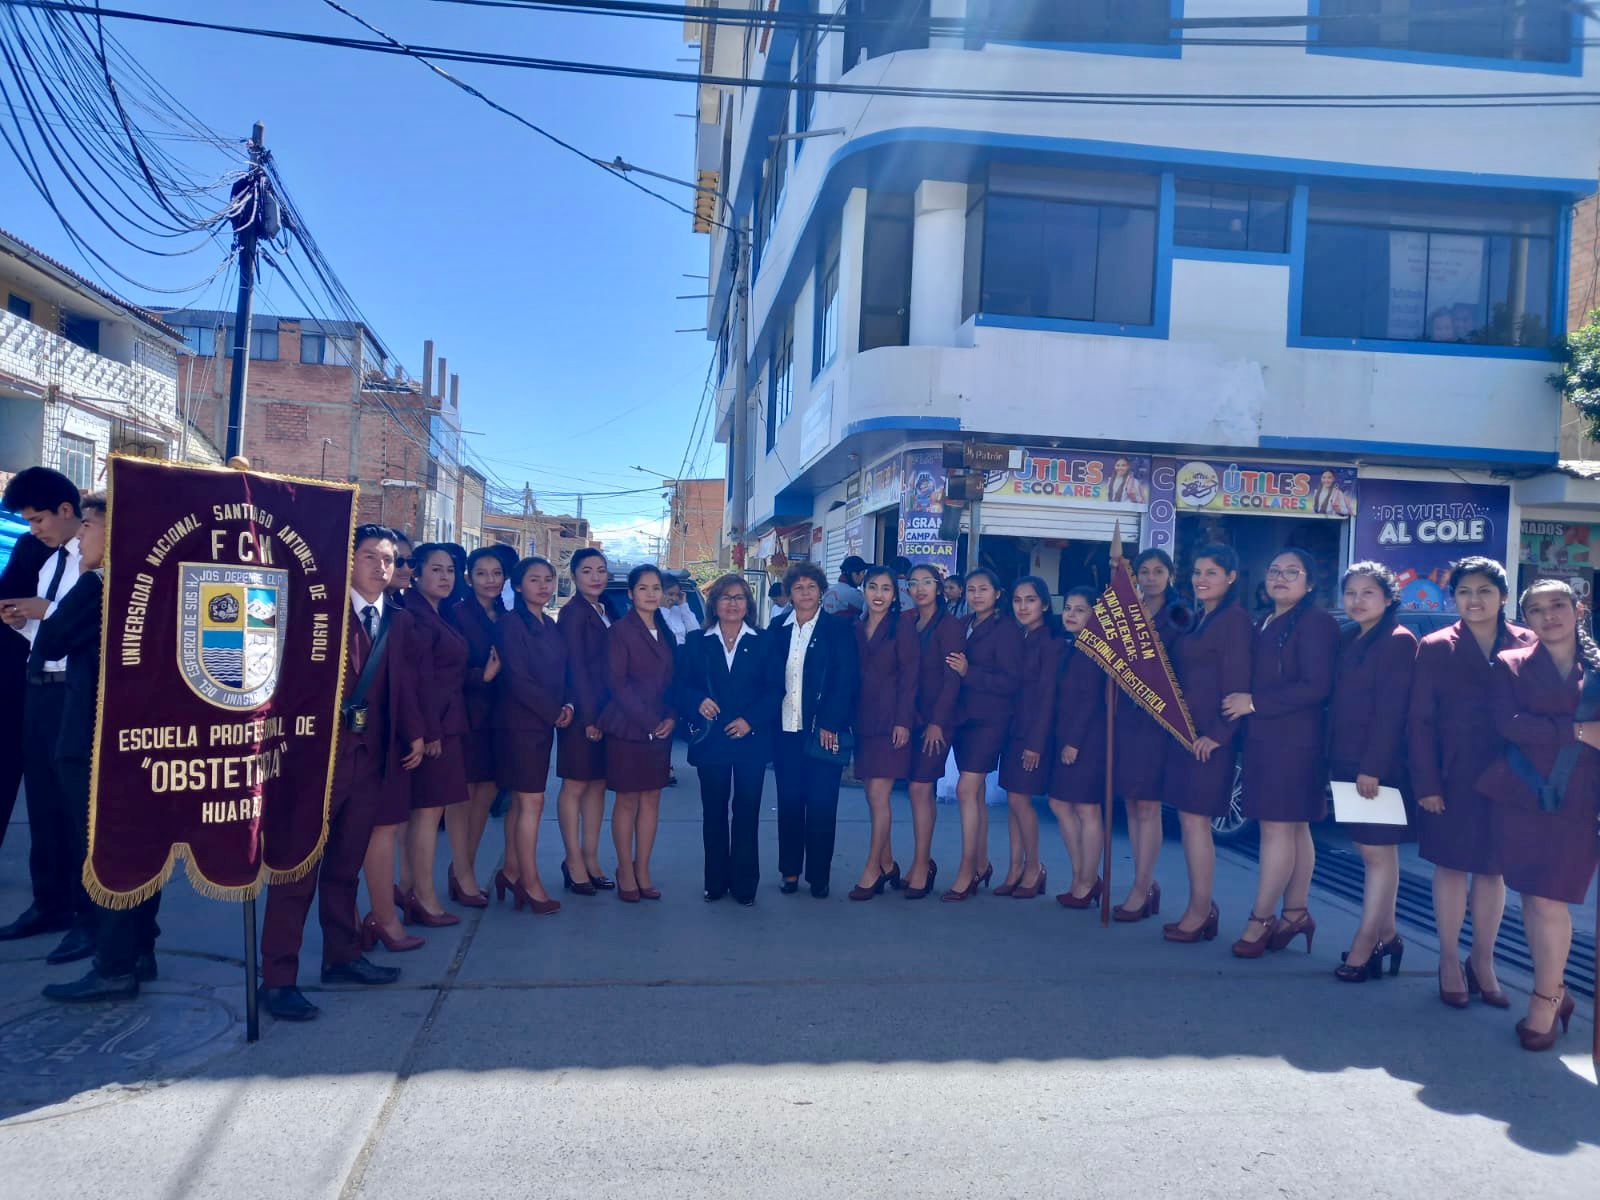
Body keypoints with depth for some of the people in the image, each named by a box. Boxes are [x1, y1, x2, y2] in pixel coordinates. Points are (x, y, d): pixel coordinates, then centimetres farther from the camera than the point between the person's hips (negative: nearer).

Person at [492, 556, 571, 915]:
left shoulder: (550, 625, 12)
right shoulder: (512, 623, -10)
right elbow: (517, 679, -16)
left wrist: (567, 705, -4)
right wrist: (554, 711, -11)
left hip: (543, 724, 7)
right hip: (519, 723, -7)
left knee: (521, 801, 13)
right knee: (532, 802, -5)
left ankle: (511, 872, 22)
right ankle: (531, 884, 4)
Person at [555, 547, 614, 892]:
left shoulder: (605, 612, 13)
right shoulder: (573, 612, -9)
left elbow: (609, 664, 12)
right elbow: (576, 667, -13)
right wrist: (589, 716, -16)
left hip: (605, 711, 7)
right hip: (582, 712, -7)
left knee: (598, 784, 10)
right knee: (576, 785, 2)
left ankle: (591, 859, 18)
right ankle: (574, 861, 10)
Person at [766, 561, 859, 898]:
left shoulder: (838, 629, -1)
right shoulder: (778, 631, 10)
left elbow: (845, 680, -6)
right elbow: (770, 679, 10)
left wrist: (829, 724, -12)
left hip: (823, 731, -3)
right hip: (786, 731, 3)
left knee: (821, 804, 1)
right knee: (789, 802, 8)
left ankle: (818, 875, 10)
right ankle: (790, 870, 19)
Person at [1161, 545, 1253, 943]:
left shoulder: (1235, 619, -10)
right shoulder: (1196, 619, 17)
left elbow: (1236, 684, -16)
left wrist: (1217, 733, -18)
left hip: (1209, 737, -9)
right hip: (1183, 731, 9)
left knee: (1194, 820, -6)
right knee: (1189, 820, 11)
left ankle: (1199, 912, 3)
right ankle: (1202, 908, 19)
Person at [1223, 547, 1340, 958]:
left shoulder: (1316, 623, -9)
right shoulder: (1264, 624, 17)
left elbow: (1315, 686, -18)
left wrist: (1254, 703, -16)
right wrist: (1239, 702, 4)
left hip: (1295, 741, -8)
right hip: (1265, 739, 8)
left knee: (1277, 828, -6)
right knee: (1294, 829, 13)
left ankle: (1260, 920, -1)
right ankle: (1295, 914, 20)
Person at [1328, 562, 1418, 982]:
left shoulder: (1399, 641, -10)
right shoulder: (1347, 639, 14)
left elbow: (1391, 710, -16)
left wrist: (1372, 766, -20)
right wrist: (1331, 759, 11)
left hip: (1379, 765, -8)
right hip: (1348, 762, 8)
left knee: (1377, 853, -2)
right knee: (1372, 850, 14)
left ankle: (1364, 945, 3)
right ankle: (1386, 934, 24)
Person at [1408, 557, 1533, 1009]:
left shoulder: (1530, 645, 1)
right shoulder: (1436, 648, -2)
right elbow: (1421, 721, -4)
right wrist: (1426, 783, -9)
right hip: (1453, 779, -1)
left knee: (1493, 870, 11)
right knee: (1452, 867, 7)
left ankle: (1483, 962, 25)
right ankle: (1449, 962, 20)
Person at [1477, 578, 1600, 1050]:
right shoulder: (1511, 664, 6)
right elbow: (1507, 721, -9)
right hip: (1521, 797, 1)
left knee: (1549, 901, -5)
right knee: (1532, 899, 6)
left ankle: (1545, 1002, 10)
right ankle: (1554, 989, 23)